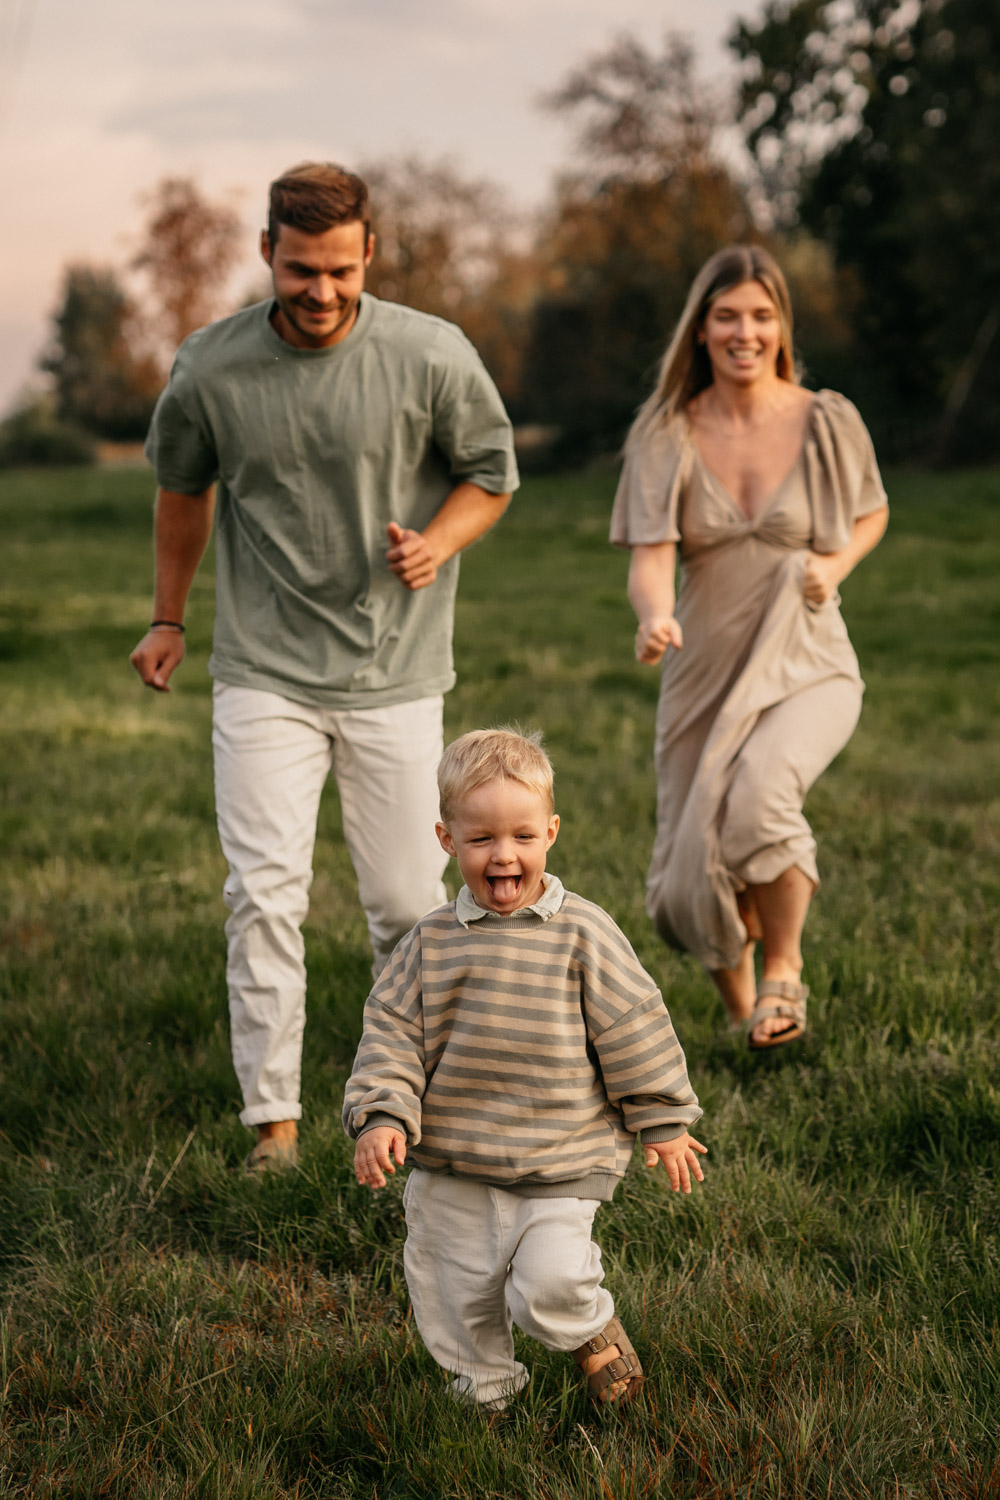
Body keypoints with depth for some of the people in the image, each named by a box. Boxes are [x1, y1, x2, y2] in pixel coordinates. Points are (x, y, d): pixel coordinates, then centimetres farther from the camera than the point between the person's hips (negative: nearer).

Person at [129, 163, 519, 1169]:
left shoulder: (432, 357, -9)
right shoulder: (210, 368, -6)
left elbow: (489, 473, 7)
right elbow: (181, 487, 14)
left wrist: (436, 543, -13)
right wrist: (168, 618, 23)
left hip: (395, 671, 0)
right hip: (264, 673, 0)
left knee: (407, 902, 5)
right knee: (264, 894, -9)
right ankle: (273, 1118, -1)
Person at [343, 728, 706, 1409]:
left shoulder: (580, 933, -7)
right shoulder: (433, 943, -1)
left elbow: (633, 1029, -1)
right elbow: (393, 1031, 2)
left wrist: (663, 1122, 2)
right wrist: (381, 1114, -12)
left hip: (559, 1168, -3)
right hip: (452, 1170, 3)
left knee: (548, 1288, -16)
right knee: (457, 1298, 12)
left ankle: (593, 1328, 19)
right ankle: (484, 1391, 40)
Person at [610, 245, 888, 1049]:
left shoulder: (828, 423, -4)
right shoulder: (665, 436, -4)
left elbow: (873, 512, 15)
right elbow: (650, 559, -14)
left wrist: (836, 564, -7)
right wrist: (655, 617, -37)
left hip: (807, 667, -2)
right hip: (705, 675, 2)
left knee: (760, 788, -34)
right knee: (692, 885, 3)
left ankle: (785, 967, -7)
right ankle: (741, 1008, 37)